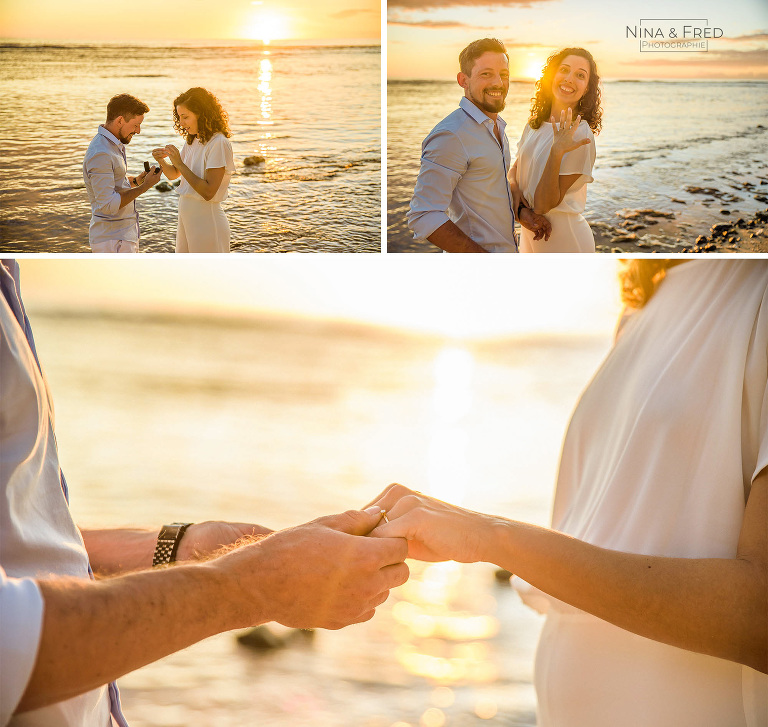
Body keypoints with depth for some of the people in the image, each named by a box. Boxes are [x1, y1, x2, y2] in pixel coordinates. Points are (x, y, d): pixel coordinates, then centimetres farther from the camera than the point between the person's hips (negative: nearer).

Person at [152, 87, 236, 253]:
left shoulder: (218, 143, -17)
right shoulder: (193, 141, 9)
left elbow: (208, 192, -23)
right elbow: (174, 174, 20)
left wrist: (180, 163, -20)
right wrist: (162, 160, -1)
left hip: (207, 220, -9)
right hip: (186, 219, 9)